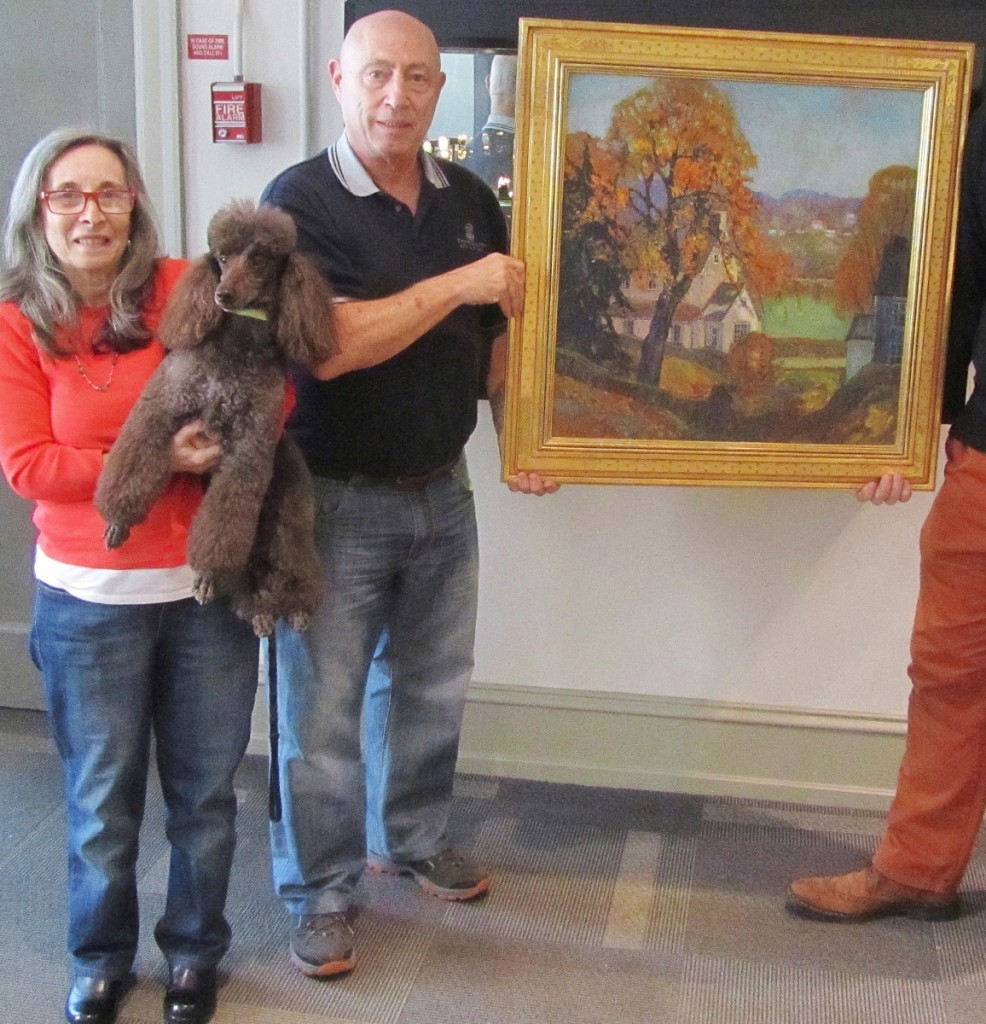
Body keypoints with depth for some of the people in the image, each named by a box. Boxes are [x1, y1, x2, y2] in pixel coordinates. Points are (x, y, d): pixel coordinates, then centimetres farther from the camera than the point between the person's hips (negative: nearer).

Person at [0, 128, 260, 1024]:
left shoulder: (187, 290, -3)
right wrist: (157, 462, -17)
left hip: (208, 585, 1)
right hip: (89, 599, 0)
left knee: (205, 789, 13)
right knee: (101, 799, 13)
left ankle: (195, 951, 36)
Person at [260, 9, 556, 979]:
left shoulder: (470, 201, 5)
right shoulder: (301, 200, -13)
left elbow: (495, 337, 14)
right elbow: (328, 347, -26)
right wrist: (457, 285, -22)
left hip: (441, 490, 6)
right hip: (336, 499, -5)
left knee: (431, 688, 19)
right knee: (323, 707, 5)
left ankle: (412, 837, 42)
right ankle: (320, 891, 23)